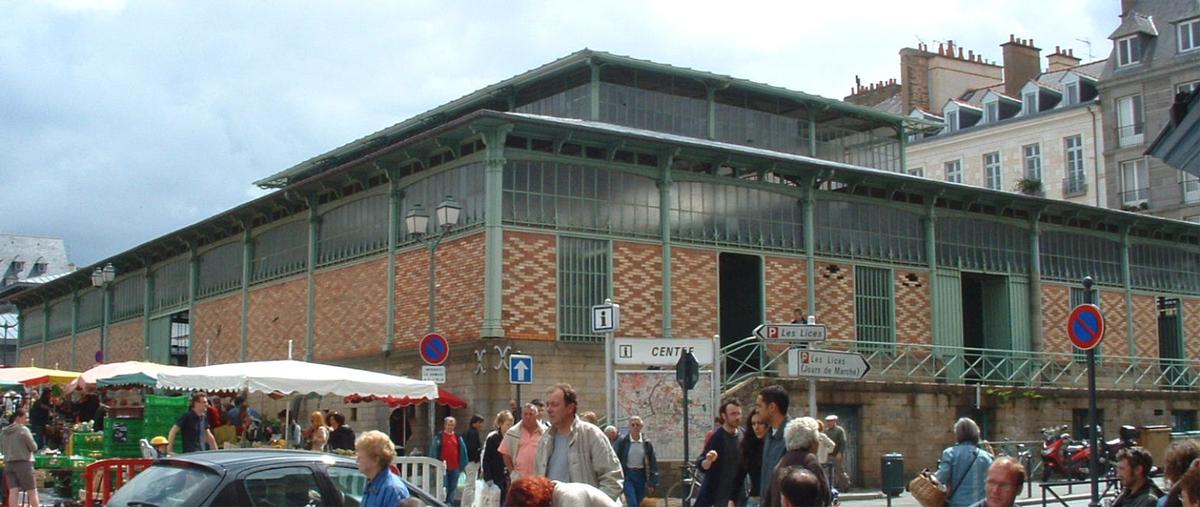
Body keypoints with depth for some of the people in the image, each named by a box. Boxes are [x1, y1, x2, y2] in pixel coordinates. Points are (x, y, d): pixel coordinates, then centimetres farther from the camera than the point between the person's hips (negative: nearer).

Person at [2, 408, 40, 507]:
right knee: (32, 491, 1)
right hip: (23, 463, -6)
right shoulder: (23, 430, -9)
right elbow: (34, 447, -6)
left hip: (8, 464, 6)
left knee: (13, 492, -1)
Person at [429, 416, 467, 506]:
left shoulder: (458, 437, 11)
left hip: (455, 467, 4)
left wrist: (462, 464, 8)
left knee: (452, 488, 9)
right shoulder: (439, 437, 0)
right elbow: (433, 451, -1)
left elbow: (463, 451, 12)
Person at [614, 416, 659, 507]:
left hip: (641, 476, 3)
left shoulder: (647, 444, 3)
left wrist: (652, 482, 0)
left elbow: (653, 464, 5)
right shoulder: (622, 441, -4)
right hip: (627, 475, -3)